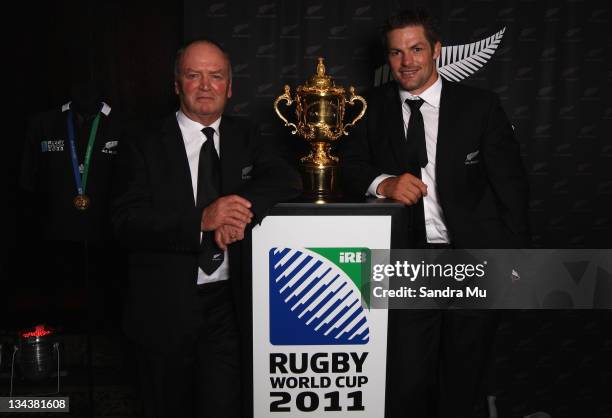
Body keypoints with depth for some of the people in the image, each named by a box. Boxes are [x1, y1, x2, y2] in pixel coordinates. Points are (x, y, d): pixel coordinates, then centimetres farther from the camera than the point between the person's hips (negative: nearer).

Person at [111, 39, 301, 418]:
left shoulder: (245, 138, 8)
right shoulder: (146, 147, -2)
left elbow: (286, 179, -6)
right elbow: (128, 223, -12)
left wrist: (244, 206, -24)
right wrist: (201, 220, -26)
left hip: (228, 304, 1)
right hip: (167, 307, -1)